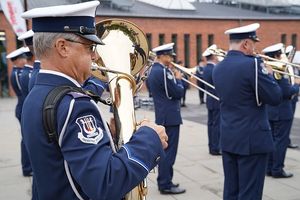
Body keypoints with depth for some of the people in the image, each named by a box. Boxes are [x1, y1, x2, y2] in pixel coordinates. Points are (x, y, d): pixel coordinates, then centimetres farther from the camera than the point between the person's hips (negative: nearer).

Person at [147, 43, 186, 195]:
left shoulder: (154, 70, 12)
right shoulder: (163, 72, -19)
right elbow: (179, 93, -18)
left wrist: (172, 76, 10)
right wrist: (178, 79, -2)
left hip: (162, 116, 10)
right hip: (170, 117, -10)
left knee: (165, 151, 16)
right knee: (169, 151, -3)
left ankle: (164, 181, 24)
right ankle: (166, 185, 5)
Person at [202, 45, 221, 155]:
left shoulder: (206, 69, 9)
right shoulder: (215, 70, -20)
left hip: (210, 100, 9)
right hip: (217, 101, -9)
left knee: (211, 123, 12)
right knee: (217, 124, -3)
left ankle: (212, 146, 20)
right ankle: (216, 148, 3)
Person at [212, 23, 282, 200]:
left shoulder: (218, 68, 7)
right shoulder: (252, 64, -17)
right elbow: (276, 98, -13)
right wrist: (269, 74, 3)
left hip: (228, 139, 7)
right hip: (252, 140, -7)